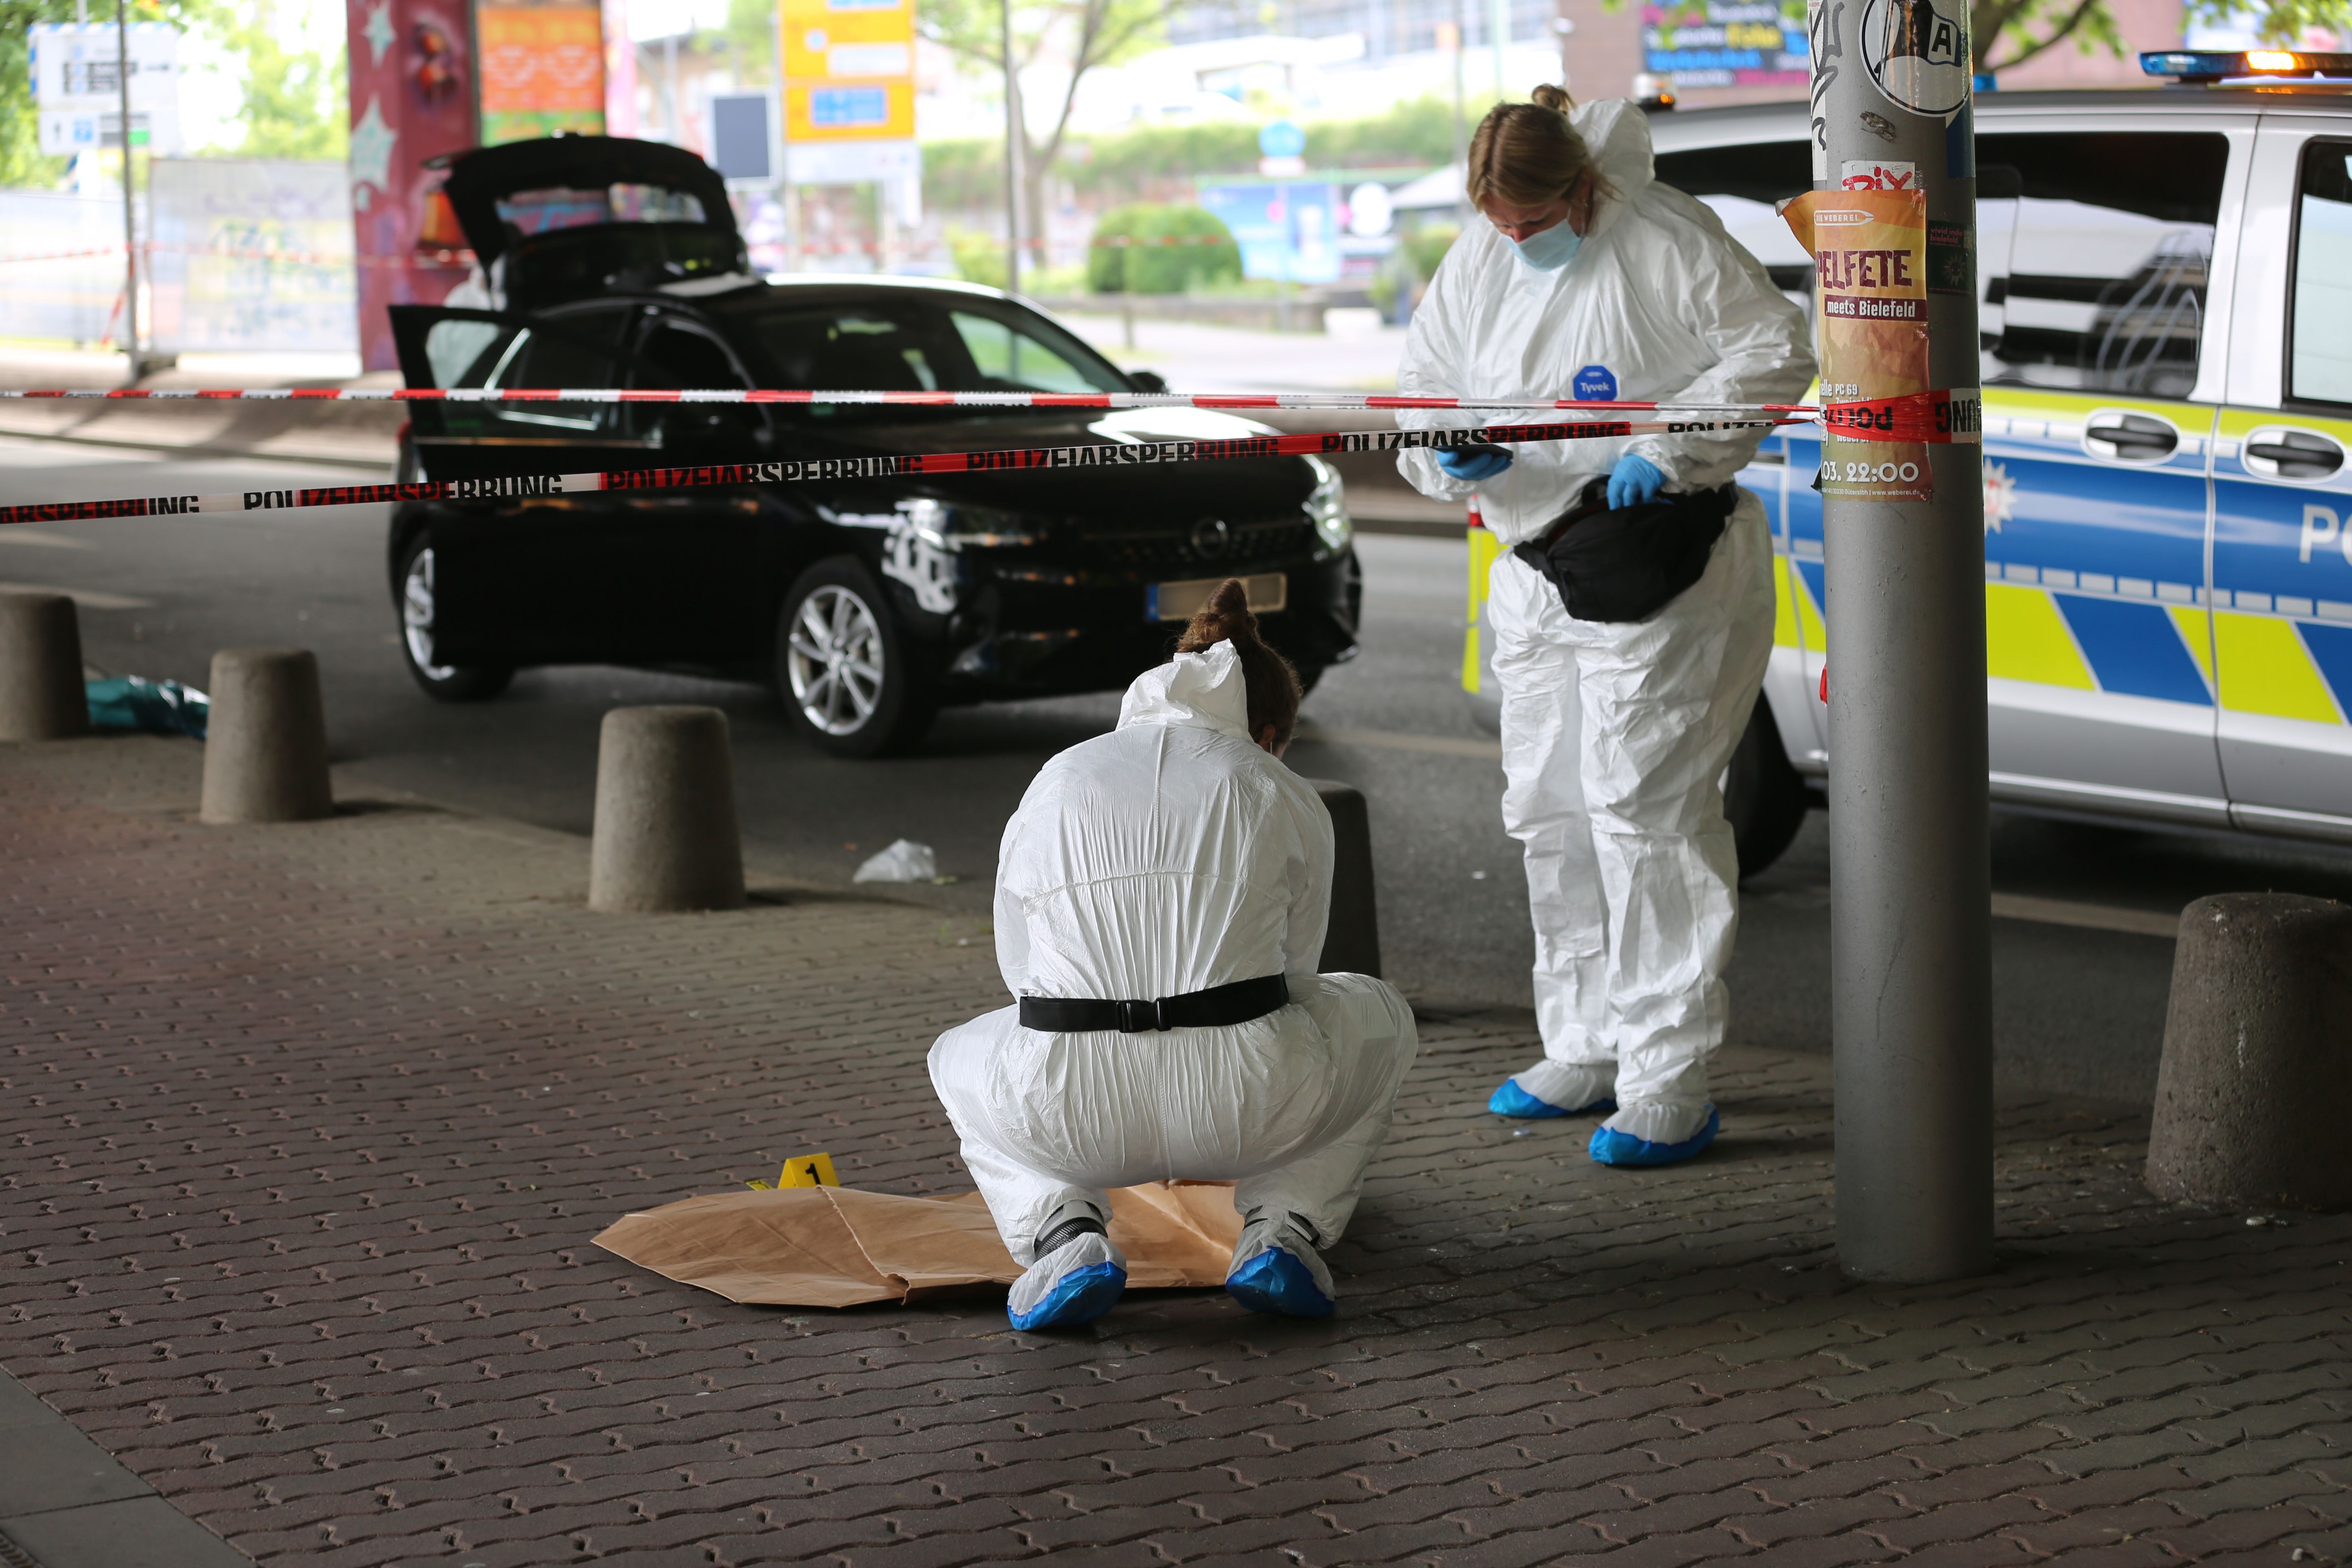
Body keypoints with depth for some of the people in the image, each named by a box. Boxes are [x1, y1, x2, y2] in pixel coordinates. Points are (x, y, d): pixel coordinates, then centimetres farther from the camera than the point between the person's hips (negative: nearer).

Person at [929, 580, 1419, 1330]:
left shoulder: (1055, 783, 16)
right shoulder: (1289, 802, 12)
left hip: (1067, 1112, 1)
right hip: (1240, 1108, 0)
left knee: (960, 1060, 37)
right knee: (1379, 1020, 32)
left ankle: (1064, 1232, 7)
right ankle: (1283, 1228, 11)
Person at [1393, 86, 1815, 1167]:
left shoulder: (1664, 240, -12)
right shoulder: (1474, 266, 7)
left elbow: (1774, 350, -13)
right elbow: (1422, 387, 12)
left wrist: (1667, 450, -23)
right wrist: (1452, 456, -11)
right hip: (1538, 578, 8)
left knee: (1646, 806, -12)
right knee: (1549, 812, 12)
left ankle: (1669, 1083, -9)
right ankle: (1586, 1052, 25)